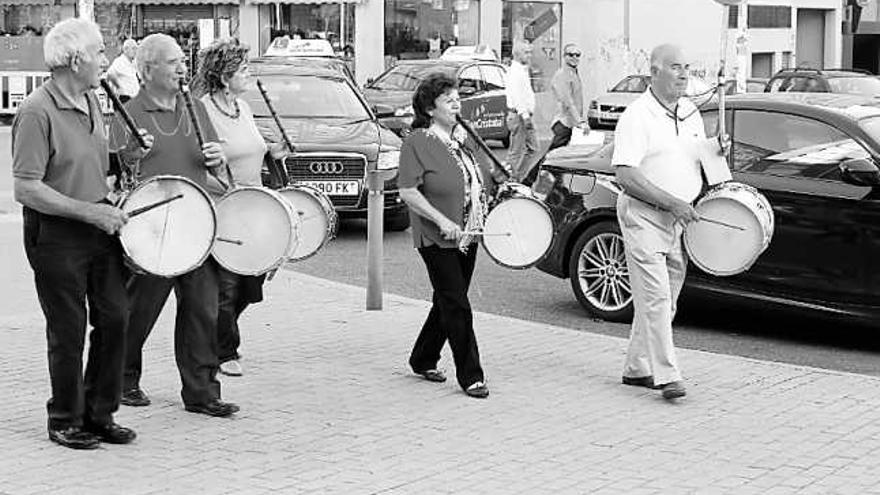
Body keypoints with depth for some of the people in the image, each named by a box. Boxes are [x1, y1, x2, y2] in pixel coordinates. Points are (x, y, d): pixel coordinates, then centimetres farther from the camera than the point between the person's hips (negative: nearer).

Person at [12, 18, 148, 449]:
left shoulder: (90, 101, 10)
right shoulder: (37, 112, -18)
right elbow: (26, 189, -22)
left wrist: (129, 153, 7)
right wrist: (89, 211, -24)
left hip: (99, 223, 8)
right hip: (55, 233, -8)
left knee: (114, 316, 7)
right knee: (68, 332, 2)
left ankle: (99, 414, 21)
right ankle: (65, 422, 19)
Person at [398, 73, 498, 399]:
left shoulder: (462, 138, 13)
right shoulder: (417, 142, -10)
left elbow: (479, 182, 25)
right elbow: (407, 191, -18)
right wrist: (442, 221, -24)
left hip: (468, 235, 7)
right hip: (437, 238, -7)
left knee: (448, 303, 14)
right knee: (456, 306, -7)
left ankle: (423, 360, 30)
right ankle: (470, 376, -2)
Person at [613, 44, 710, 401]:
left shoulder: (691, 113, 12)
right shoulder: (637, 116, -11)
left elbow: (701, 161, 24)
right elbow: (625, 175, -19)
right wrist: (671, 202, -22)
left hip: (680, 220, 8)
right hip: (643, 215, -7)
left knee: (665, 301, 11)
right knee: (655, 299, -11)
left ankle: (637, 369, 22)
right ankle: (666, 376, -10)